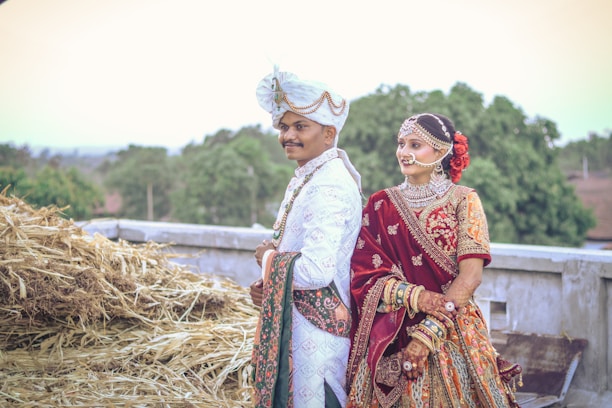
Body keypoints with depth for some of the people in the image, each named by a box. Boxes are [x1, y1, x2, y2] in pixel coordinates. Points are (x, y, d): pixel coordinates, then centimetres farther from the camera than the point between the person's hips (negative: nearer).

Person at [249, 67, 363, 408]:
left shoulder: (329, 186, -20)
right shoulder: (306, 179, 11)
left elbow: (316, 271, -28)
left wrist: (268, 259, -11)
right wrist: (268, 286, 1)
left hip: (314, 329, -10)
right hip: (293, 321, 10)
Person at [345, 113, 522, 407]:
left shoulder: (463, 200, -1)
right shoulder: (380, 205, 6)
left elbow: (471, 275, -10)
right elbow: (366, 275, -1)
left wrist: (428, 334, -18)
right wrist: (416, 297, -18)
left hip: (452, 335, -2)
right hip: (389, 339, 2)